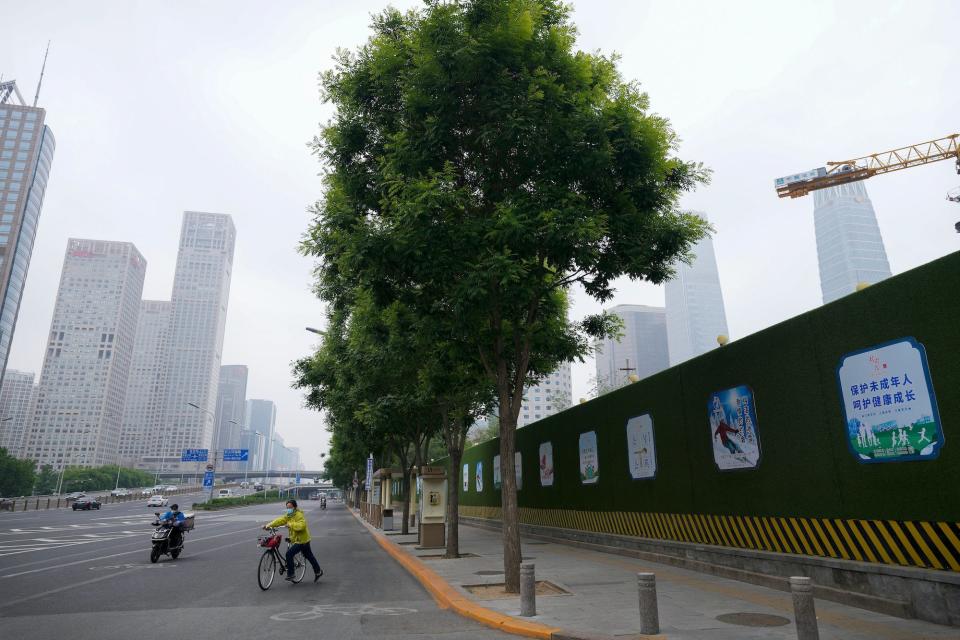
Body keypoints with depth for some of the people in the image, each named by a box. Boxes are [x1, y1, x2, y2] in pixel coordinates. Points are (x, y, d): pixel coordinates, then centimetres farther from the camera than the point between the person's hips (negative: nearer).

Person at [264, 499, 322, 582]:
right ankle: (318, 571, 30)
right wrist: (269, 524, -11)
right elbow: (280, 520, 0)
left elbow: (301, 525, -33)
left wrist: (290, 524, -34)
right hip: (296, 539, 9)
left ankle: (290, 575, -2)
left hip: (301, 540, -9)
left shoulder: (299, 515, -18)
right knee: (309, 556, 17)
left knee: (289, 554, -14)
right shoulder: (288, 516, 10)